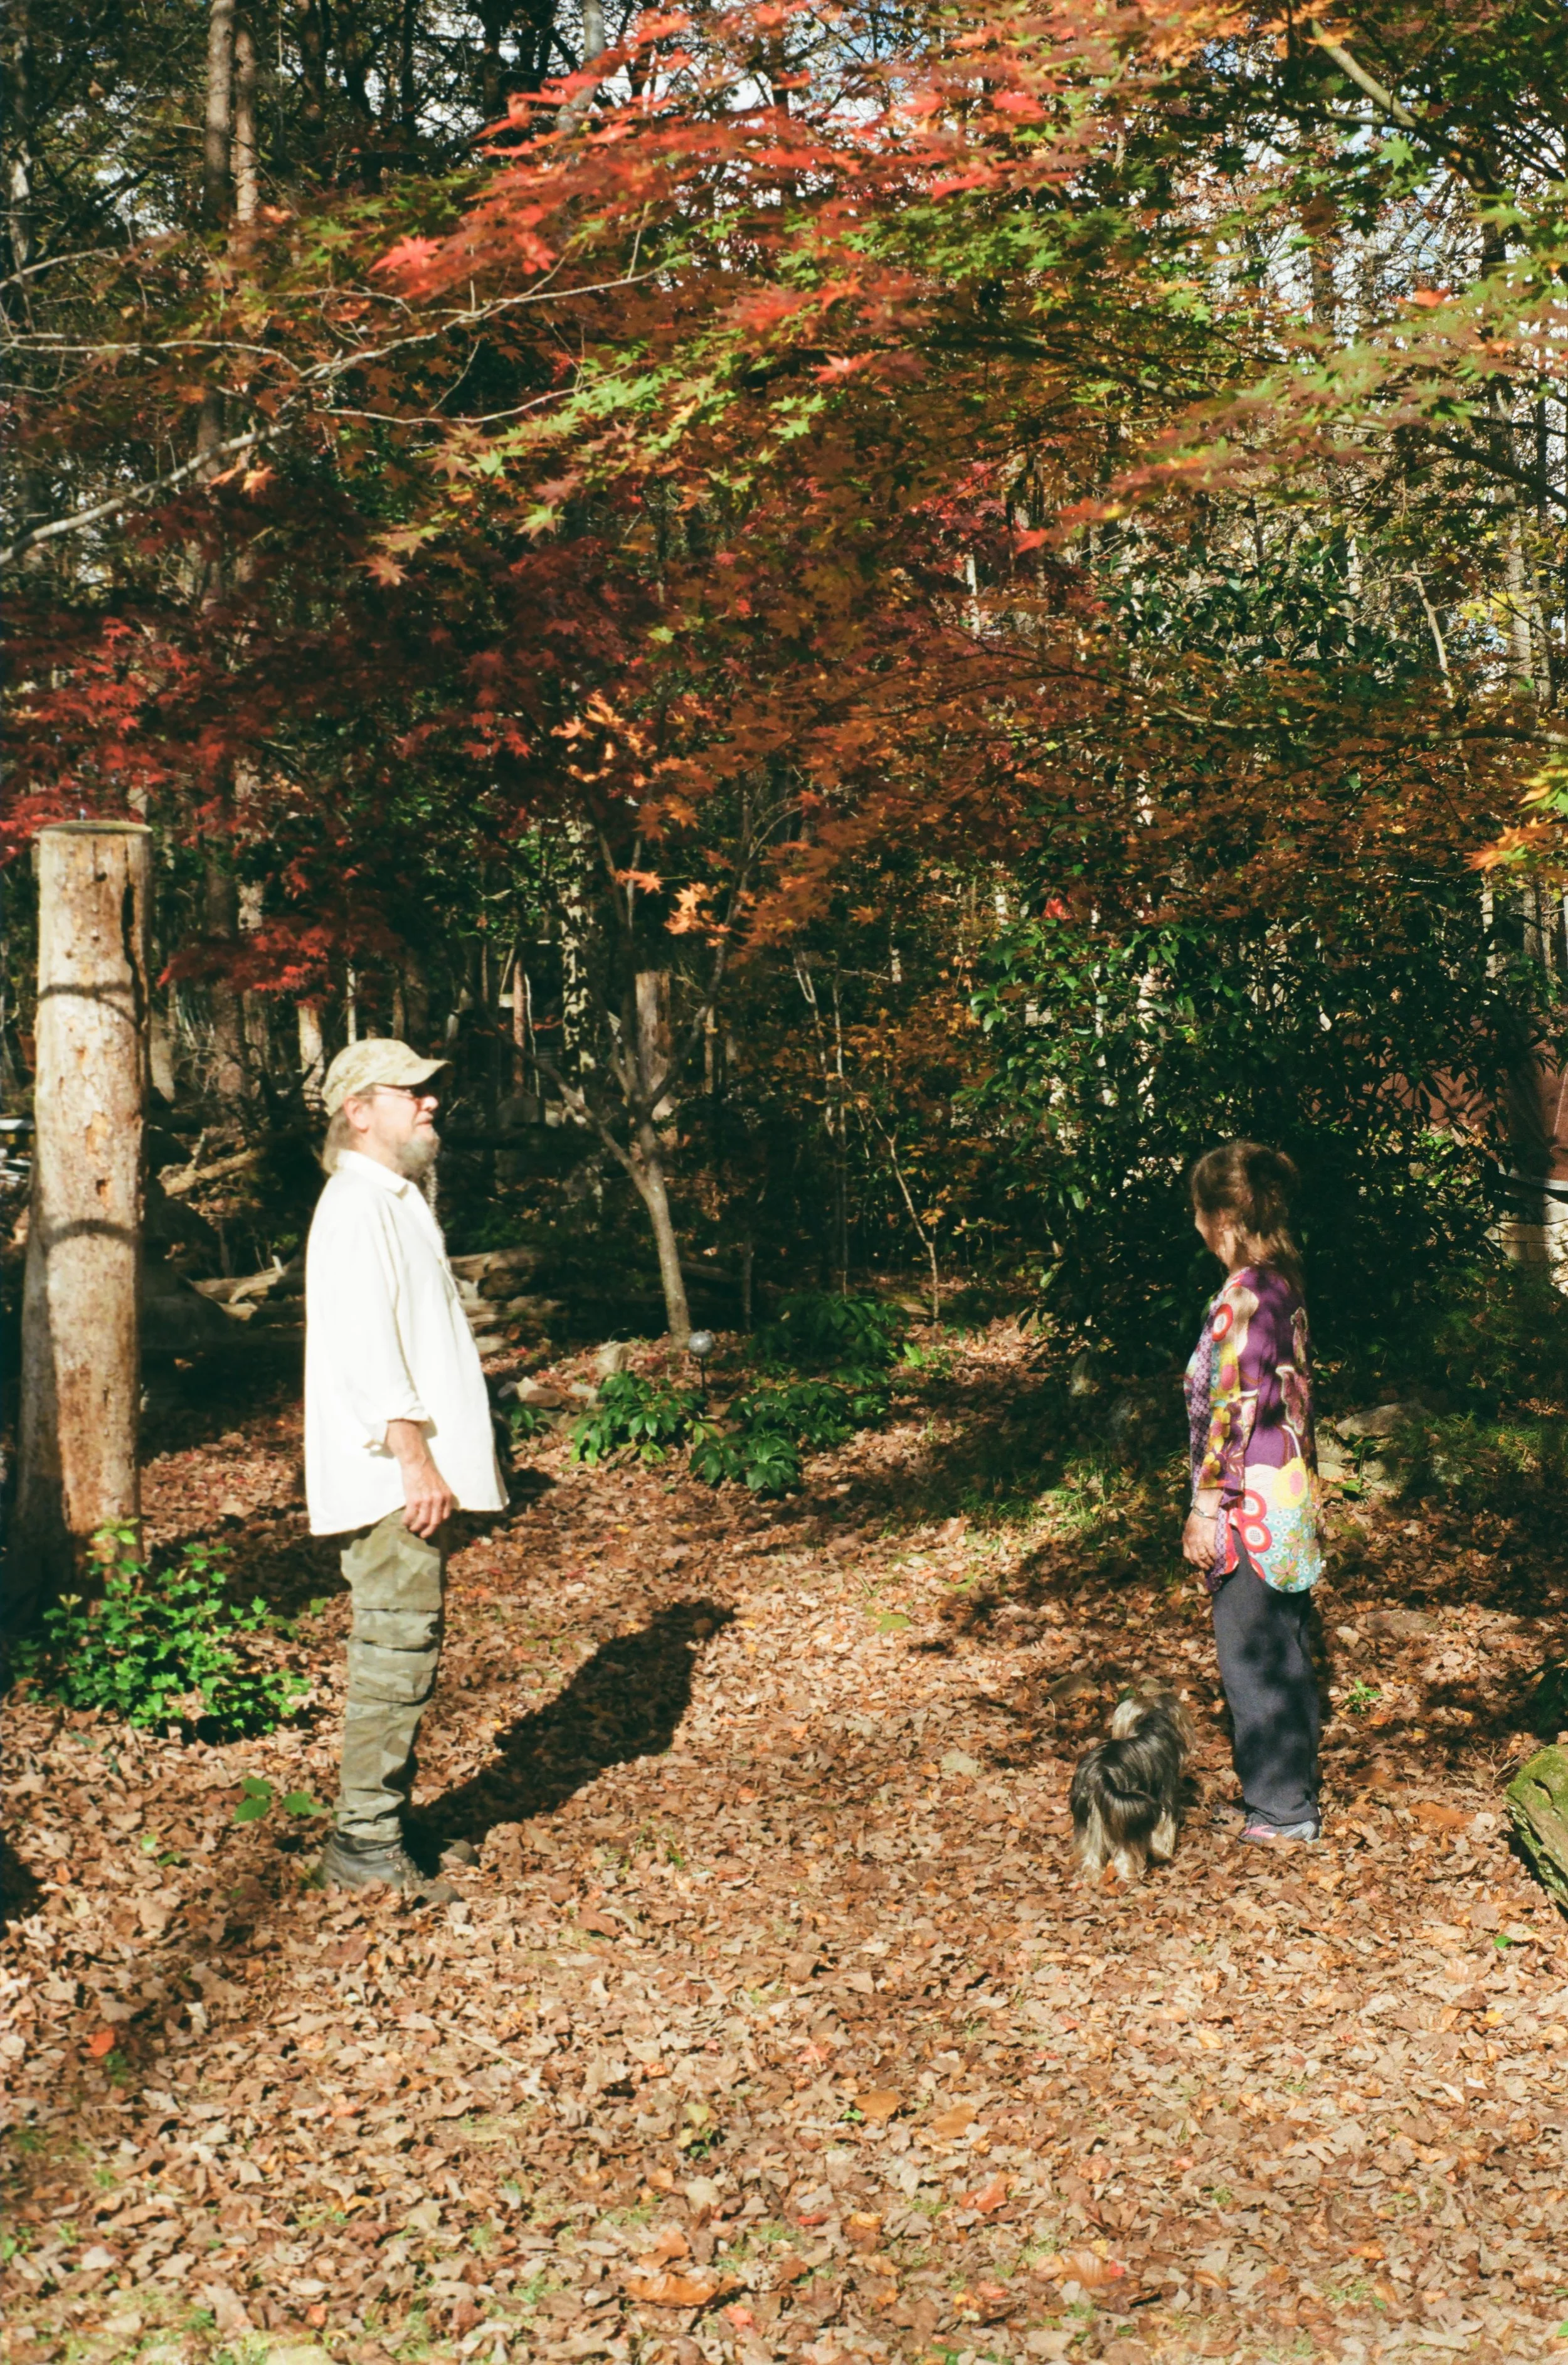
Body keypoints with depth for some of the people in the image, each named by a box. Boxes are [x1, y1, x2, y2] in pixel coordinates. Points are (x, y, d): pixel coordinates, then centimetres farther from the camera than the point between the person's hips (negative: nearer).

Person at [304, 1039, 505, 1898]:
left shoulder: (397, 1202, 20)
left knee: (403, 1652, 14)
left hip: (414, 1480, 10)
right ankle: (364, 1844, 0)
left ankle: (383, 1827, 23)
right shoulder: (356, 1207, -13)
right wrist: (414, 1458, -24)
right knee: (396, 1655, -7)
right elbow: (363, 1346, -21)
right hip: (392, 1481, -10)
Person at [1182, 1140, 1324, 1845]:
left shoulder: (1241, 1300, -19)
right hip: (1290, 1497, 9)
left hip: (1251, 1508, -9)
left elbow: (1233, 1414, -21)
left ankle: (1279, 1809, 11)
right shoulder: (1284, 1287, 7)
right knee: (1283, 1652, 17)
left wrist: (1205, 1508, -15)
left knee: (1251, 1657, 2)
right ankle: (1291, 1794, 27)